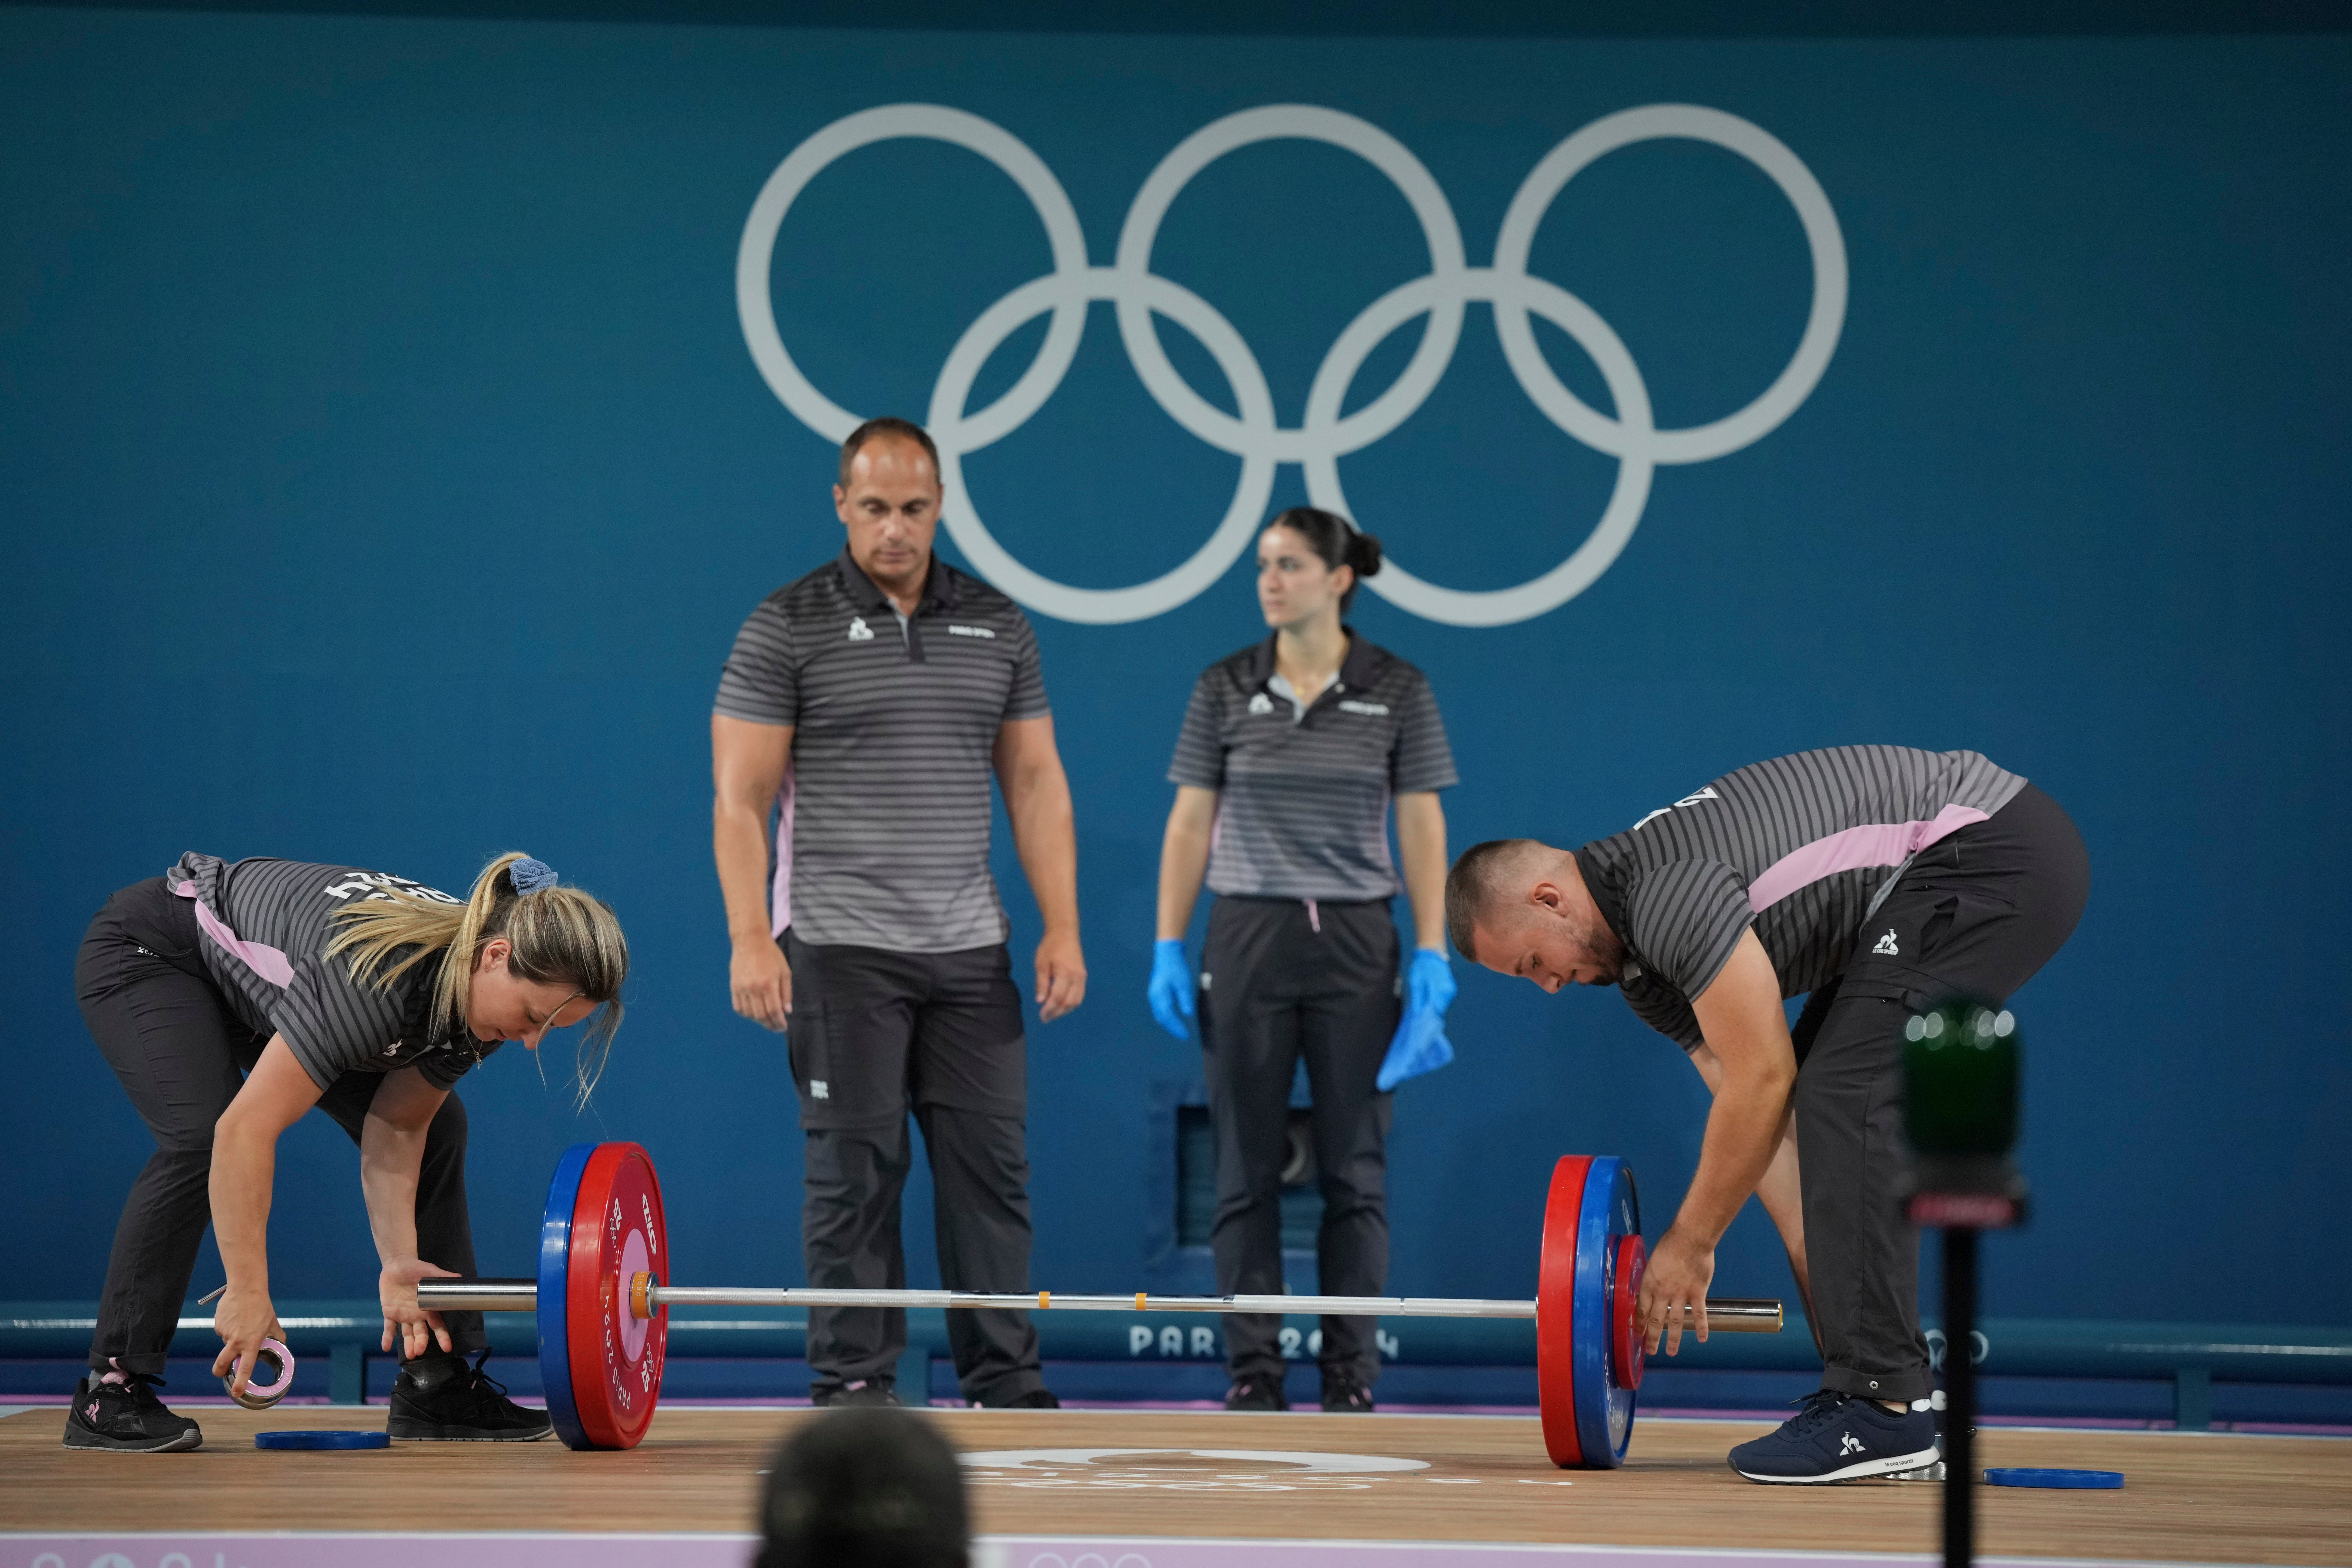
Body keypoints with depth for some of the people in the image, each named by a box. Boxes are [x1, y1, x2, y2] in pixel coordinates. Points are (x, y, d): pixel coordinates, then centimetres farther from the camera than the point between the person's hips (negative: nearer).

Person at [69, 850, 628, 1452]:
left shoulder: (480, 985, -17)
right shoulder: (378, 974, -42)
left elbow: (395, 1130, -9)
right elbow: (245, 1129, -41)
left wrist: (400, 1262, -22)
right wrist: (248, 1294, -36)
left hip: (262, 980, 8)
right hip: (148, 954, -8)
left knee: (436, 1130, 0)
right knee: (200, 1138, -31)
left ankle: (437, 1386, 7)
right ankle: (111, 1391, -24)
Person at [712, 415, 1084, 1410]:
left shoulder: (997, 627, 10)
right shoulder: (789, 627, -2)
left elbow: (1036, 784, 11)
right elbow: (741, 798, -5)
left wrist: (1062, 928, 3)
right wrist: (751, 940, -14)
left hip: (968, 950, 4)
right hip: (840, 951, -4)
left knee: (991, 1161, 3)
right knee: (856, 1171, -2)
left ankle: (1005, 1381, 8)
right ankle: (854, 1383, 3)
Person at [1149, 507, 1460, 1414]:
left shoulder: (1396, 692, 0)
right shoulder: (1225, 689, 2)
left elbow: (1422, 828, 0)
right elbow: (1190, 825, 4)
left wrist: (1432, 953, -6)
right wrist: (1168, 946, -1)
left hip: (1356, 941, -1)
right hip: (1248, 936, 1)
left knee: (1354, 1168, 2)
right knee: (1247, 1167, 2)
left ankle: (1350, 1372, 7)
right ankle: (1254, 1368, 7)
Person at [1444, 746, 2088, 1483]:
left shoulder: (1669, 898, -21)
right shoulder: (1641, 956, 10)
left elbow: (1763, 1080, -18)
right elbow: (1756, 1097, 9)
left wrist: (1689, 1246, -7)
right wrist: (1815, 1265, 0)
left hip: (1993, 846, -11)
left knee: (1846, 1096, -17)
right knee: (1830, 1099, 11)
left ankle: (1882, 1407, -18)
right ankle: (1901, 1388, 12)